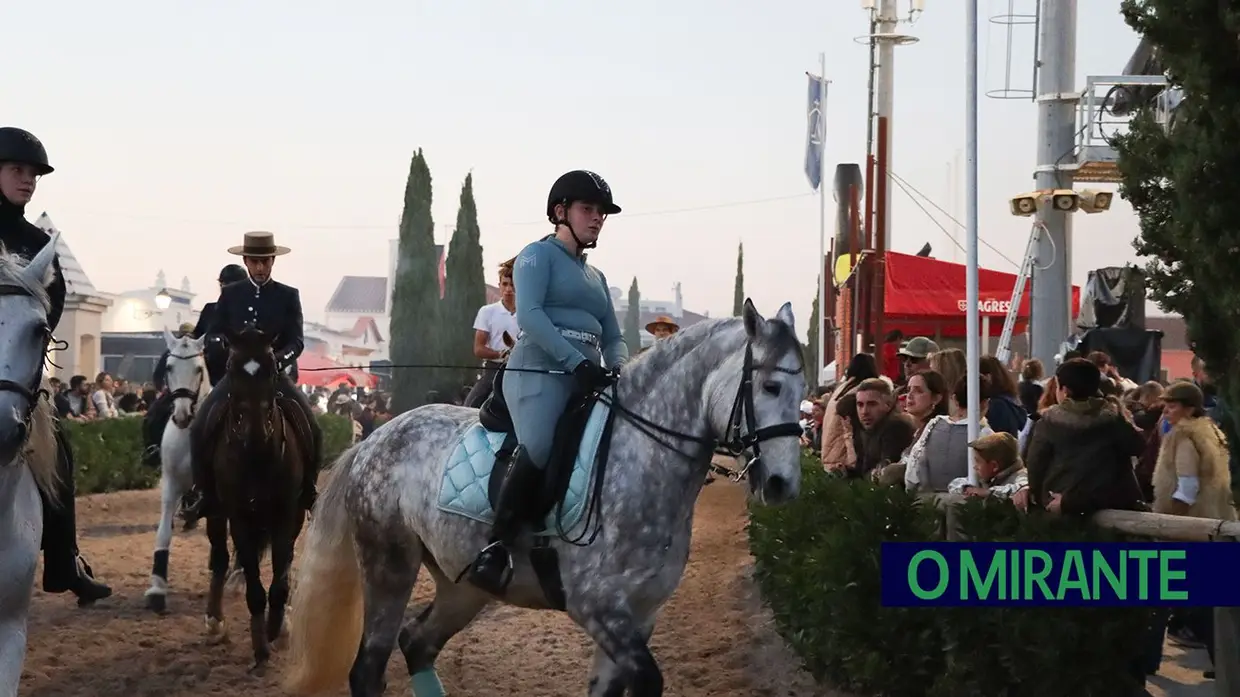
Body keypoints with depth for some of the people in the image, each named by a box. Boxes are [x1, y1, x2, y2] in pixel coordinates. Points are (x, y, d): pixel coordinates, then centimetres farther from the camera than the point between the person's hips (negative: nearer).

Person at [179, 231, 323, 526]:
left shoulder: (288, 296, 3)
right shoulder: (230, 294, 8)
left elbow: (297, 341, -2)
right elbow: (213, 334, 9)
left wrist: (277, 360, -23)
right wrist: (222, 343, -16)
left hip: (278, 374, -1)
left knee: (311, 429, -20)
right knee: (200, 427, -18)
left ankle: (307, 490, 0)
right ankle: (203, 490, -3)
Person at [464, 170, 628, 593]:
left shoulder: (596, 277, 30)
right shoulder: (539, 256, 6)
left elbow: (613, 337, 25)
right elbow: (529, 314, -10)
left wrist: (618, 370, 0)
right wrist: (576, 361, -20)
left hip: (587, 381, 9)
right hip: (539, 373, -9)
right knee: (539, 450, -32)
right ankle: (494, 553, -33)